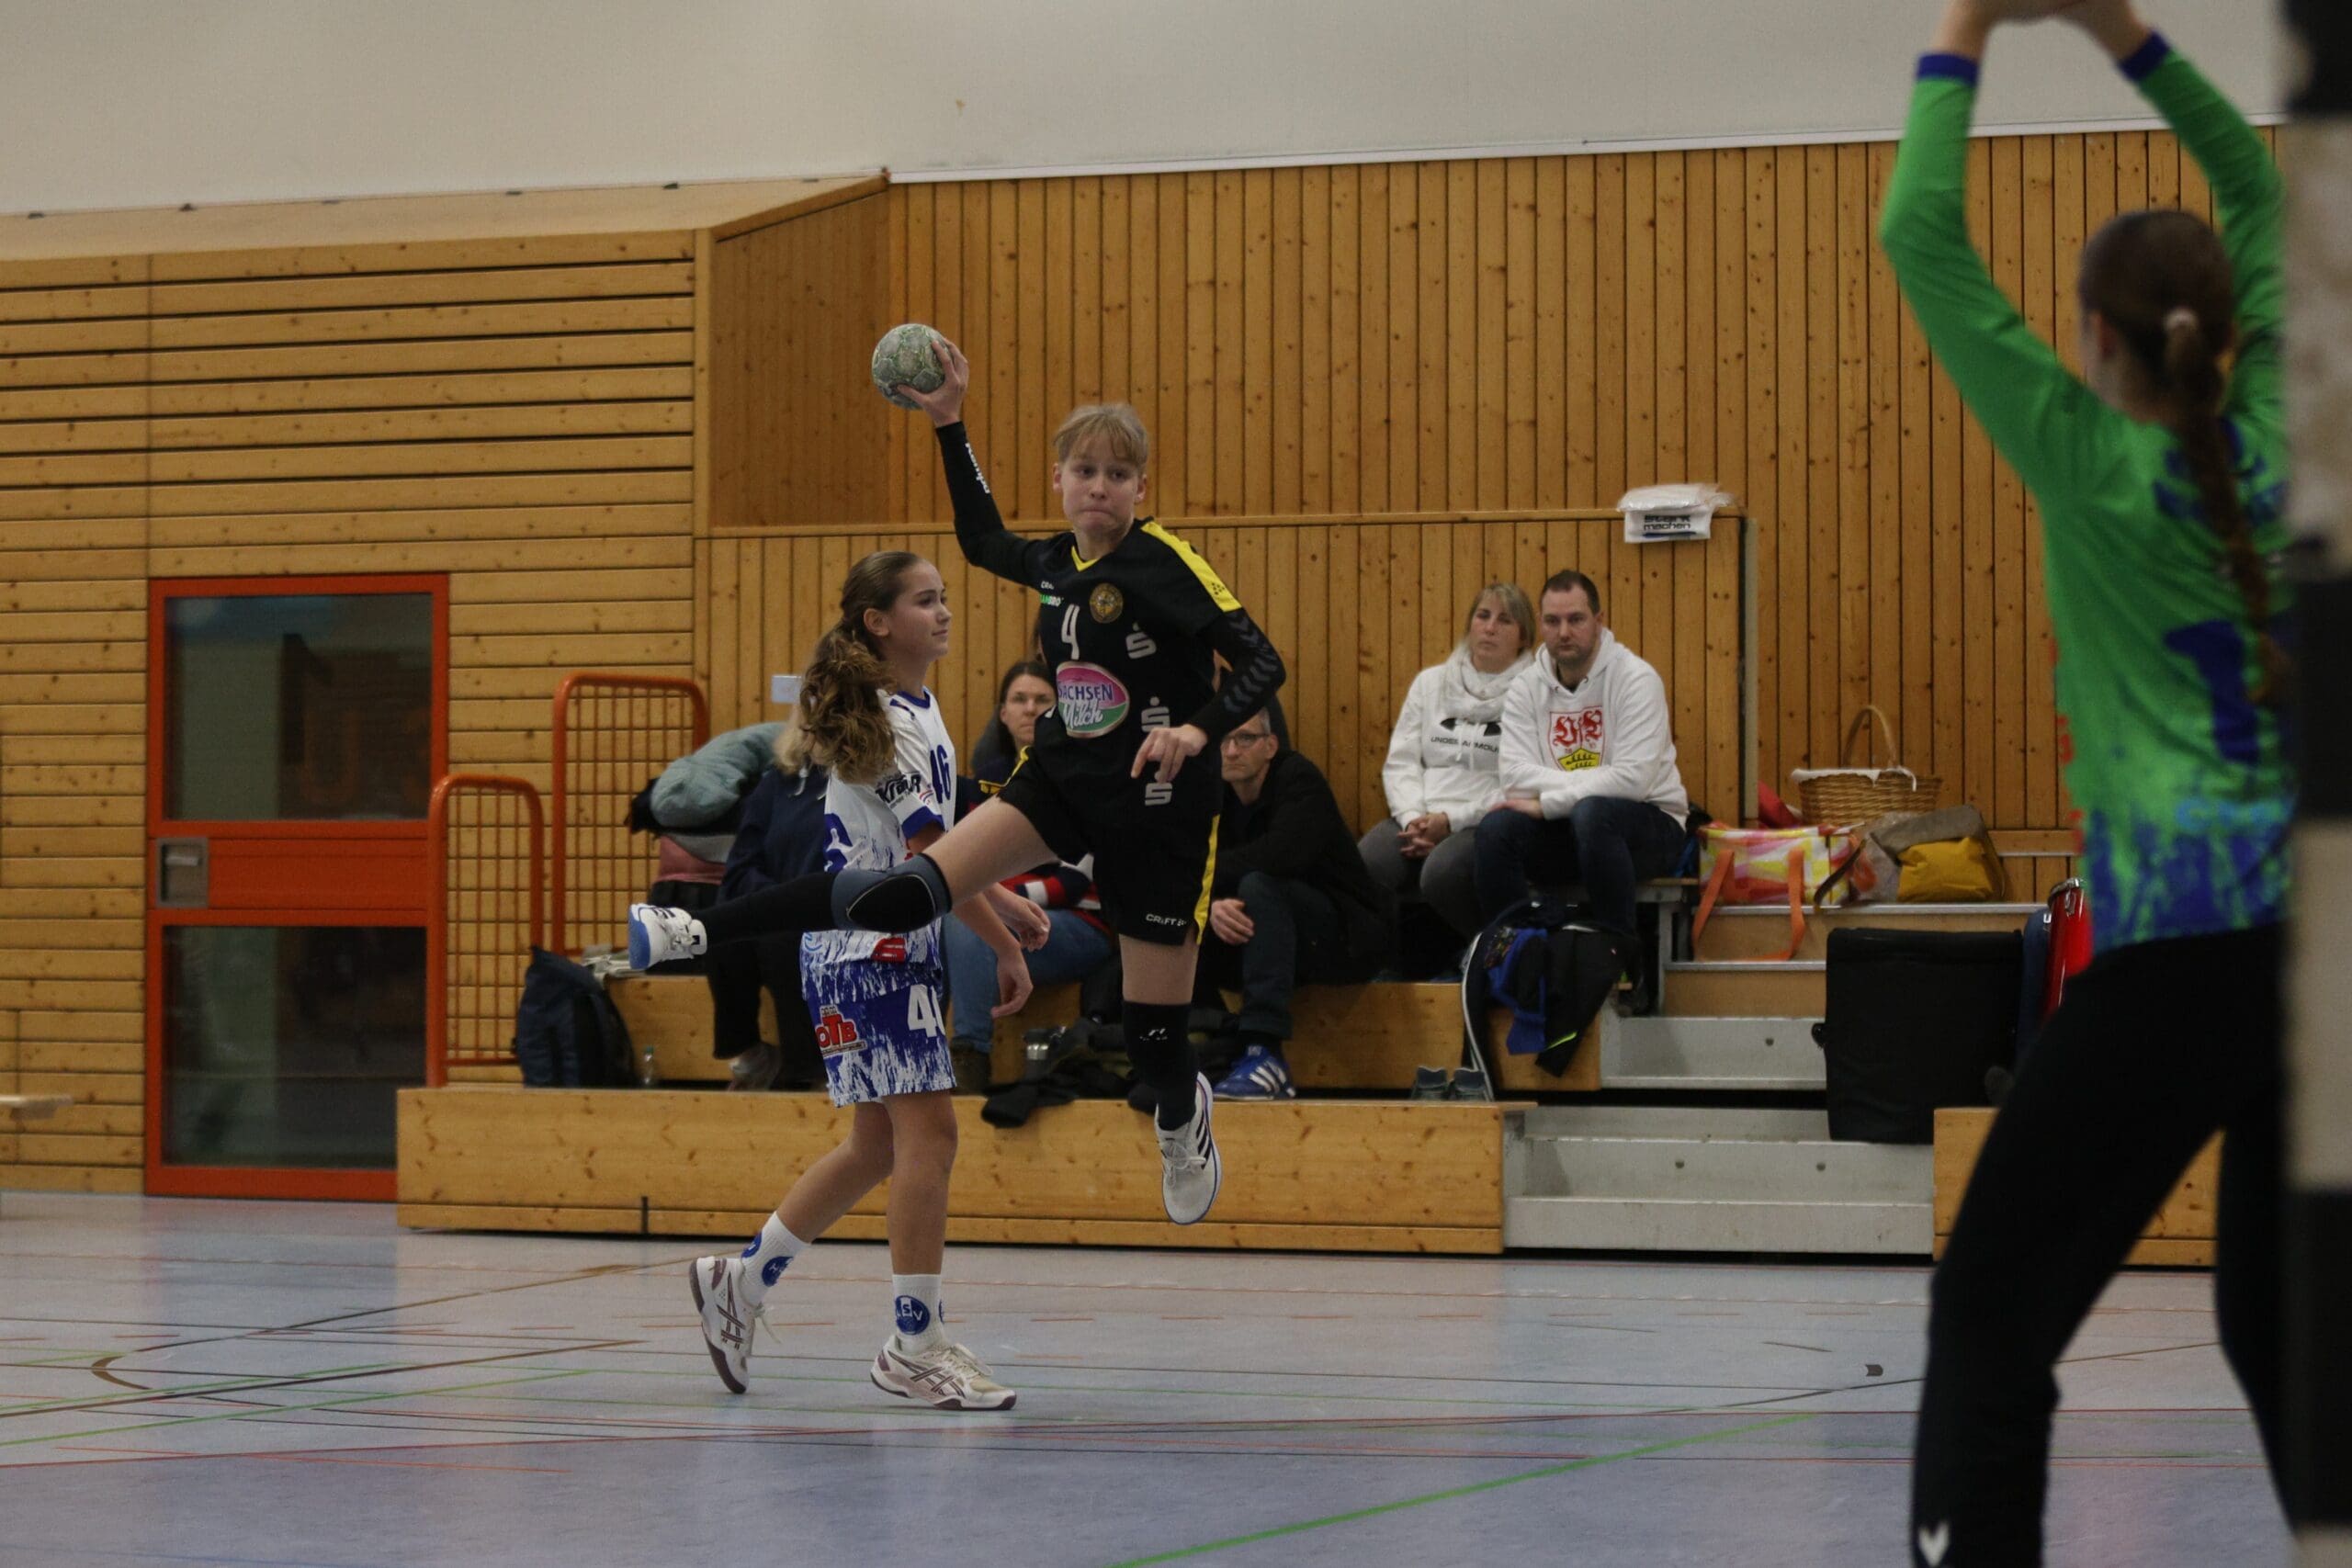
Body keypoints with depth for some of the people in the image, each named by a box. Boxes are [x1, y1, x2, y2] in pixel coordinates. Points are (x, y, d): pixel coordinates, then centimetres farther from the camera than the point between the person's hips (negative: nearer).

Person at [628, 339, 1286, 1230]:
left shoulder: (1168, 564, -14)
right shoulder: (1054, 563, 5)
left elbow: (1261, 664, -16)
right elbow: (982, 541, 27)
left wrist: (1198, 729, -33)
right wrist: (950, 427, 19)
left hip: (1157, 806, -5)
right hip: (1062, 780, 5)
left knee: (1153, 1035, 1)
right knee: (918, 889, -15)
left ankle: (1182, 1120, 37)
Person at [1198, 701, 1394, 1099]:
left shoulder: (1298, 778, -14)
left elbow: (1284, 853, -32)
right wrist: (1212, 905, -29)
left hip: (1347, 937, -6)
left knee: (1258, 885, -33)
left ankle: (1265, 1050, -42)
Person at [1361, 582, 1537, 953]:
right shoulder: (1430, 683, 20)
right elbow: (1400, 762, 12)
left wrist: (1451, 821, -15)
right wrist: (1413, 818, -7)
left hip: (1487, 825, -4)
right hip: (1419, 819, 4)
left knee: (1442, 873, -38)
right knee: (1362, 868, -29)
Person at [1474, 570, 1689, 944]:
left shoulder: (1636, 679, -12)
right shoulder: (1526, 688, 2)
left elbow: (1632, 779, -22)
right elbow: (1516, 777, -9)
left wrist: (1546, 804, -18)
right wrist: (1593, 780, -21)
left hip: (1651, 825, -4)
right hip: (1566, 829, 4)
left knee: (1591, 813, -36)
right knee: (1496, 827, -23)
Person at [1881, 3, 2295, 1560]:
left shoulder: (2096, 464, -3)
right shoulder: (2269, 441, 10)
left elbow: (1921, 233, -3)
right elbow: (2261, 194, 24)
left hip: (2184, 947, -6)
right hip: (2312, 922, 6)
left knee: (1993, 1318, -3)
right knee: (2277, 1317, 16)